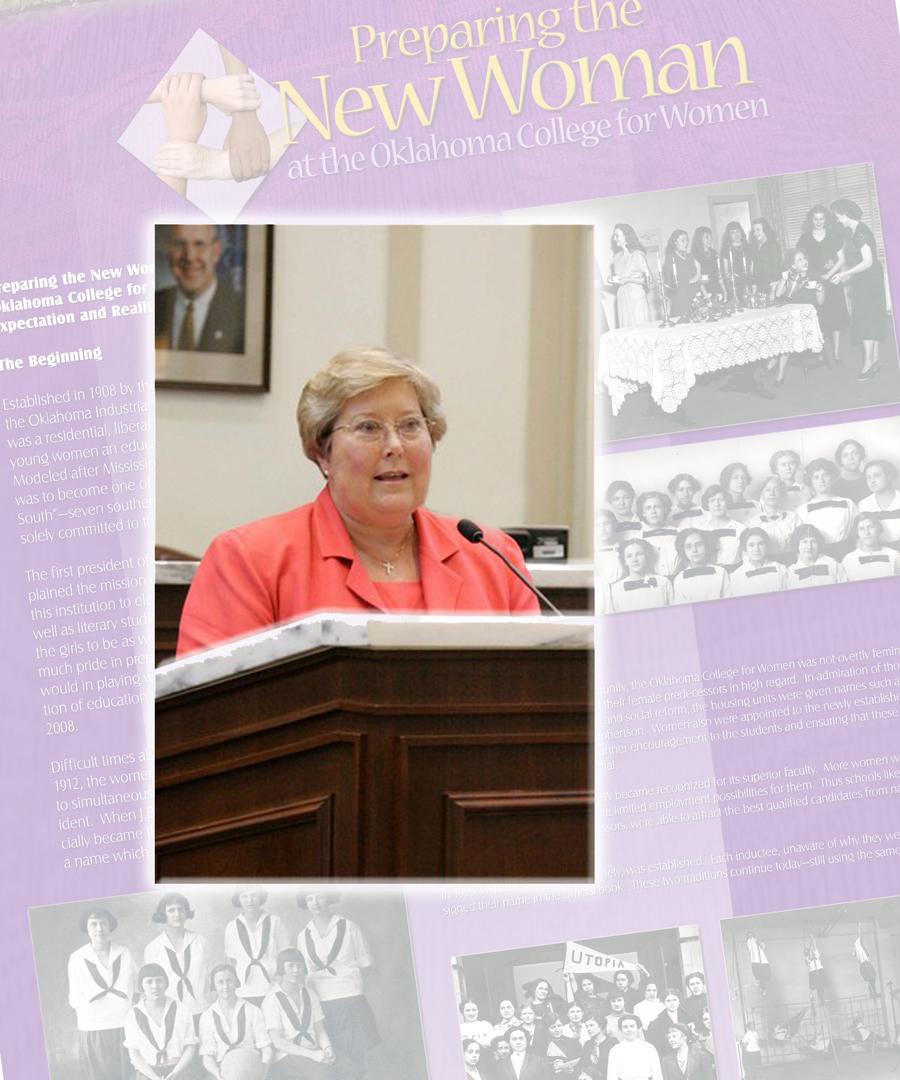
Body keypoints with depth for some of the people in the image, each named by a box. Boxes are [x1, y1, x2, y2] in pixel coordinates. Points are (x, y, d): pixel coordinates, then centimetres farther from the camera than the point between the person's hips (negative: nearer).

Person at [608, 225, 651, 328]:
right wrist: (612, 280, 0)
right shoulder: (617, 256, 13)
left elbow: (647, 279, -9)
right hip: (621, 299, 5)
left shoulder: (638, 255, -5)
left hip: (637, 299, -5)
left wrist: (627, 279, -13)